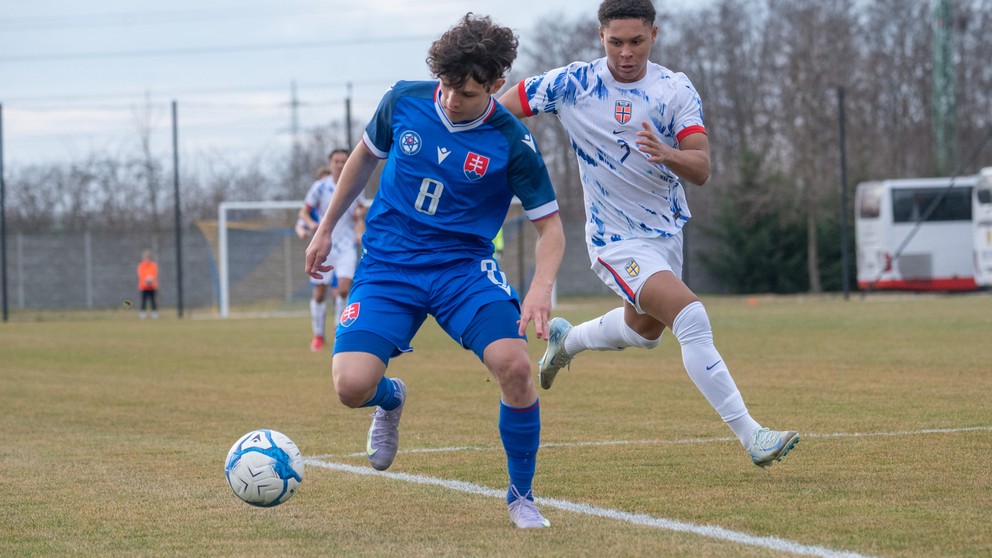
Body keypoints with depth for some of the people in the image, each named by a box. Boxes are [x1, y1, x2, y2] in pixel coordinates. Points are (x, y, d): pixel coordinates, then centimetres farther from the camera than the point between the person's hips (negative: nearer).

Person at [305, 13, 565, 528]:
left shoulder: (511, 141, -11)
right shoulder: (403, 100, -5)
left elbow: (548, 223, -3)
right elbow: (365, 156, 16)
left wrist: (542, 285, -22)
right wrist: (325, 229, 19)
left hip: (464, 266, -1)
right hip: (387, 265, 1)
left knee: (514, 365, -26)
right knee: (352, 385, -20)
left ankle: (521, 496, -2)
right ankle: (391, 399, 22)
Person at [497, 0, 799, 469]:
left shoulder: (676, 90, -9)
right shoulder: (571, 85, -15)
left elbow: (701, 169, -18)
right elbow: (493, 113, -4)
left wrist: (668, 154, -39)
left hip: (668, 231, 6)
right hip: (616, 241, -6)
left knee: (645, 331, 28)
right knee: (690, 316, -25)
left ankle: (567, 339, 58)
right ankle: (750, 435, -25)